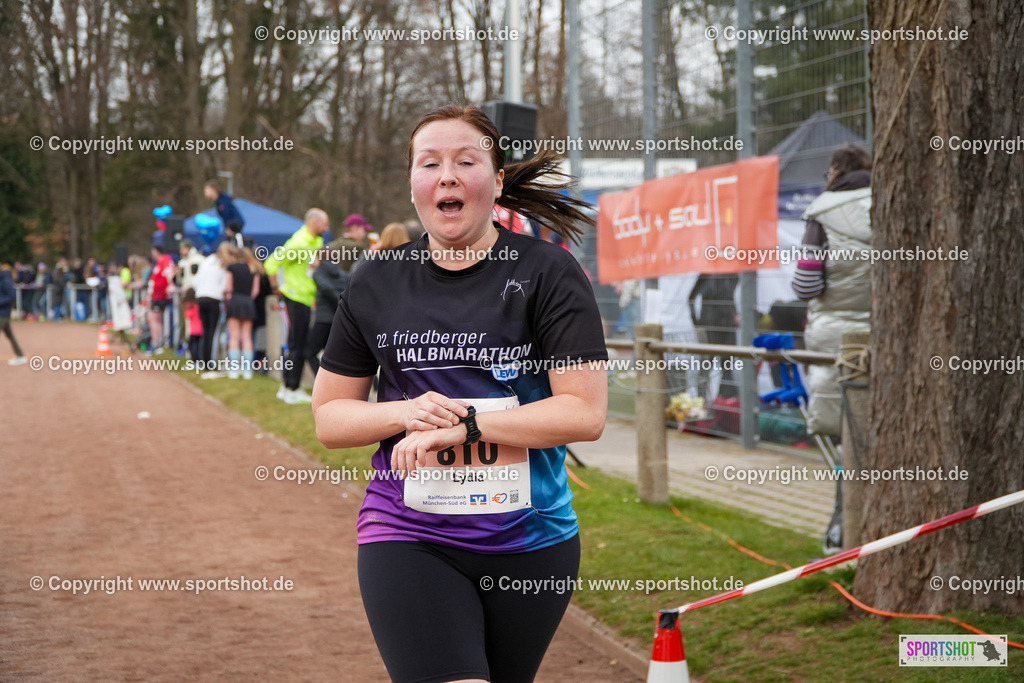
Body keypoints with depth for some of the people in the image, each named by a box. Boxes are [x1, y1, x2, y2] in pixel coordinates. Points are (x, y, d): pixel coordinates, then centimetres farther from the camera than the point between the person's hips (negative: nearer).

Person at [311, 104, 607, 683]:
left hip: (528, 541, 0)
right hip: (409, 538, 0)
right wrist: (407, 413, -10)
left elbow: (586, 412, -10)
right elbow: (330, 417, 11)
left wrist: (461, 424, -17)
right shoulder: (376, 286, 6)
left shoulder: (548, 273, -3)